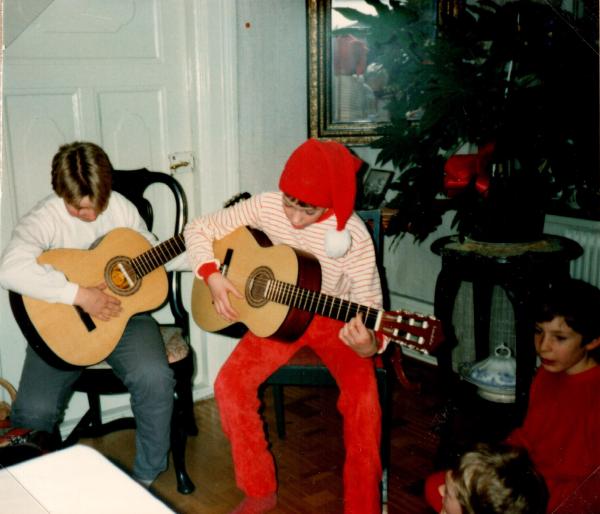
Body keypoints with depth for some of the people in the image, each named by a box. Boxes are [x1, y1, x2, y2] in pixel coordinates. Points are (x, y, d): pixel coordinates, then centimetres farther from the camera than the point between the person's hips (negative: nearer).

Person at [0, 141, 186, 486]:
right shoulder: (44, 219, -14)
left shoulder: (120, 207, 1)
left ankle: (147, 476, 0)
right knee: (34, 411, -20)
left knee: (155, 377, -26)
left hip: (122, 314, 2)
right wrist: (80, 294, -34)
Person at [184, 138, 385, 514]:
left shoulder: (353, 235, -21)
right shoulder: (266, 206, -13)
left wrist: (369, 343, -42)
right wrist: (212, 276, -19)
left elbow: (369, 303, -19)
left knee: (364, 395, -28)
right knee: (229, 384, -19)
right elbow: (199, 229, -2)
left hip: (335, 320, -2)